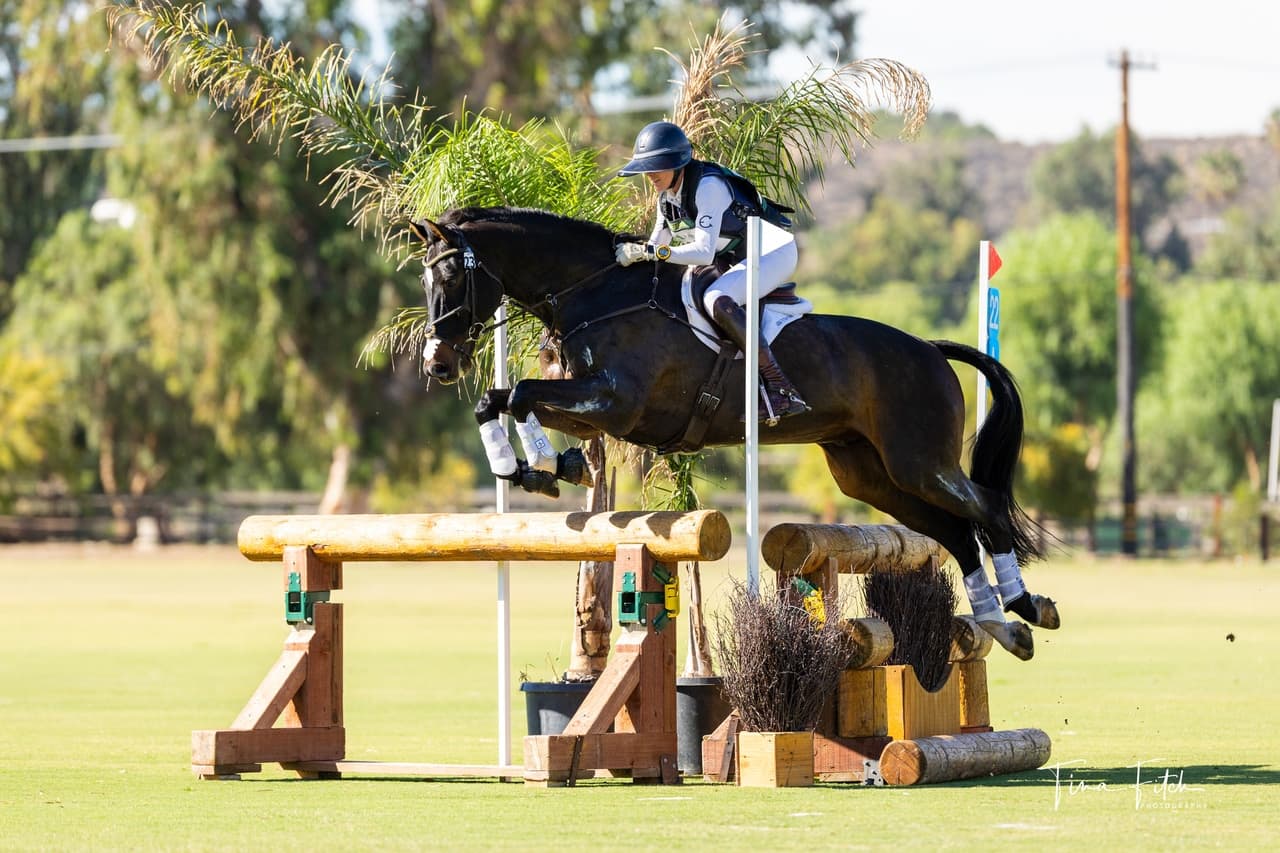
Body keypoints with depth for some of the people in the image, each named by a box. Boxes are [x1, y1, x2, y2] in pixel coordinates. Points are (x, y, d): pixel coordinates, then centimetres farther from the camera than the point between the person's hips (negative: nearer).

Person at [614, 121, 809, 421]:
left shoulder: (708, 187, -23)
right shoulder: (667, 198, 6)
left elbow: (703, 252, -31)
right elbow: (655, 247, 13)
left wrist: (647, 251, -35)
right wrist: (633, 254, -7)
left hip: (774, 252, -10)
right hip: (738, 261, 10)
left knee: (716, 300, -34)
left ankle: (781, 390, -39)